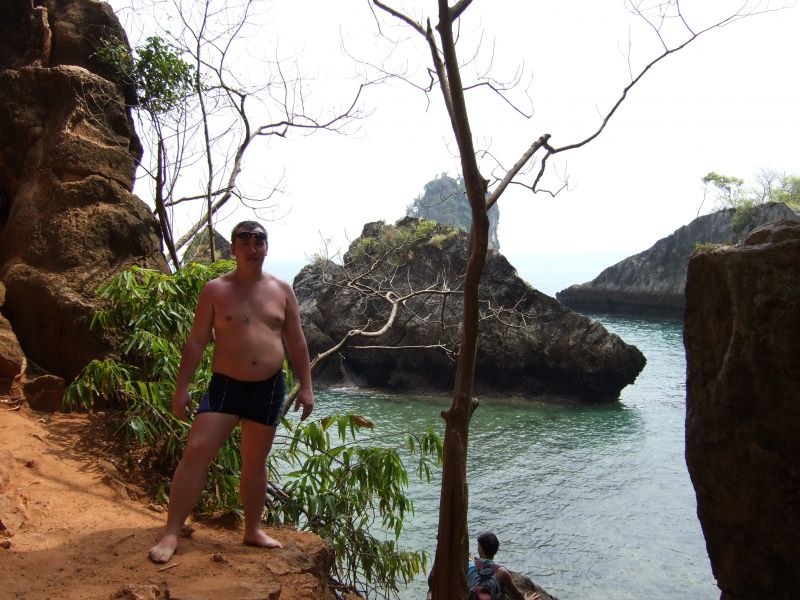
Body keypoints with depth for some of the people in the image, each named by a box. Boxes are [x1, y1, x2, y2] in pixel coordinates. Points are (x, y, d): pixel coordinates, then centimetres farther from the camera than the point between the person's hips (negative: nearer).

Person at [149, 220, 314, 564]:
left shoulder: (282, 290, 6)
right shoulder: (215, 290, -1)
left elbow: (296, 343, 8)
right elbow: (196, 341, -1)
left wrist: (306, 387, 4)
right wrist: (181, 388, -6)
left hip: (269, 387, 2)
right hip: (225, 385, -2)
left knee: (255, 461, 12)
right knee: (196, 452, -12)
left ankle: (253, 531, 26)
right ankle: (171, 534, -3)